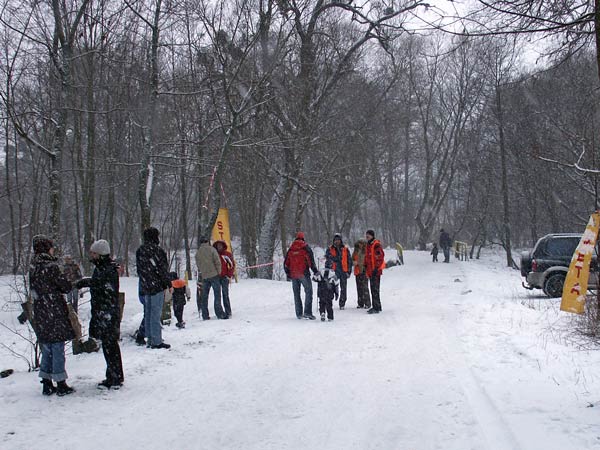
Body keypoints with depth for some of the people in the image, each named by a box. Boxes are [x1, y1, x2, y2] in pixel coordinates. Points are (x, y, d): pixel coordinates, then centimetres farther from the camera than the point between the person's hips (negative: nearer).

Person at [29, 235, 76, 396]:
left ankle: (47, 384, 19)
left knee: (46, 349, 14)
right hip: (56, 313, -7)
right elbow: (67, 287, -11)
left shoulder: (33, 268, 6)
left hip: (40, 313, 7)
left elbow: (33, 291, 12)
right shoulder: (52, 266, -16)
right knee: (58, 348, 0)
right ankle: (61, 385, 6)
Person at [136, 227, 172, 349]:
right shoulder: (156, 250, -13)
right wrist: (169, 284, -5)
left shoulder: (139, 251, 11)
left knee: (148, 313, 13)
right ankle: (156, 341, -4)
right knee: (155, 314, -6)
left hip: (145, 287, 8)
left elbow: (139, 269, 16)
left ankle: (150, 339, 19)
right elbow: (162, 269, -13)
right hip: (157, 286, -7)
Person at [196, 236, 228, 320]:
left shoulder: (198, 252, 8)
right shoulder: (211, 249, -5)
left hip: (204, 277, 4)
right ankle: (220, 313, -9)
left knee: (204, 296, 8)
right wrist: (219, 272, 3)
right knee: (217, 295, -3)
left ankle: (205, 315, 9)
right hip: (214, 275, -4)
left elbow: (198, 265, 11)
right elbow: (217, 261, -9)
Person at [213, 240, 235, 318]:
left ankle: (228, 312, -1)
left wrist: (229, 275, -5)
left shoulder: (227, 254, 0)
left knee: (225, 295, -5)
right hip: (216, 277, 3)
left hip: (224, 277, -3)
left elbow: (232, 265, 0)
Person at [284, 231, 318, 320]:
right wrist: (315, 271, -3)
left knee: (296, 294, 11)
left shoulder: (290, 249, 11)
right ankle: (307, 312, -13)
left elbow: (286, 263, 11)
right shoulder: (305, 247, -2)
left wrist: (288, 273, 21)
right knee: (308, 292, -1)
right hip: (303, 273, -4)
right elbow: (311, 260, -9)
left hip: (293, 275, 4)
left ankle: (299, 314, 10)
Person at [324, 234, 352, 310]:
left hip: (343, 271, 1)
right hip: (333, 271, -1)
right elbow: (327, 260, 7)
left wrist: (349, 271, 3)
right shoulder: (330, 249, 8)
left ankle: (342, 304, 11)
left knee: (343, 289, 3)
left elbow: (349, 261, 10)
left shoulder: (345, 249, 8)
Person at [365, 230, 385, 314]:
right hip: (370, 271, 10)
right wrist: (366, 266, 21)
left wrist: (376, 268, -19)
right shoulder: (368, 245, 17)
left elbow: (381, 256, -17)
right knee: (373, 289, 13)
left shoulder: (377, 245, -11)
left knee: (375, 289, -11)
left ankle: (376, 308, -10)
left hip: (375, 271, -10)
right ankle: (377, 307, 21)